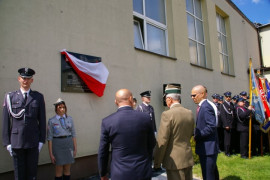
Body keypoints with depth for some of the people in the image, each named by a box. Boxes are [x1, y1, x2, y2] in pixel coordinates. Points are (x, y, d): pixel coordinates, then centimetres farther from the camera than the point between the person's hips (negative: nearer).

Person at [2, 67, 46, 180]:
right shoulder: (10, 97, 4)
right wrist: (7, 142, 0)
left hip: (33, 142, 1)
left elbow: (42, 120, 4)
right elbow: (6, 121, 3)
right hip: (16, 142, 0)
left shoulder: (38, 97, 5)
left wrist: (41, 140, 1)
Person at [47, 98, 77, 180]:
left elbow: (73, 134, 5)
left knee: (67, 169, 11)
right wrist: (51, 154, -6)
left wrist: (75, 148, 3)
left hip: (69, 144, 3)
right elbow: (49, 138, -4)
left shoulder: (69, 119, 3)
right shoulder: (51, 121, -5)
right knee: (59, 171, 6)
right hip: (57, 145, -3)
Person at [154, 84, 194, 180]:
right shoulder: (189, 113, 2)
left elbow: (162, 141, -16)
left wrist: (157, 162, -6)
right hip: (188, 158, 7)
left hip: (175, 161, -6)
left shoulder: (167, 114, -19)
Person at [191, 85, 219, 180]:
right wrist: (196, 134, 5)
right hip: (206, 147, 10)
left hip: (207, 148, -10)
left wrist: (197, 136, -17)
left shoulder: (206, 107, -19)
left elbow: (211, 127, -26)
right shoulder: (202, 106, 11)